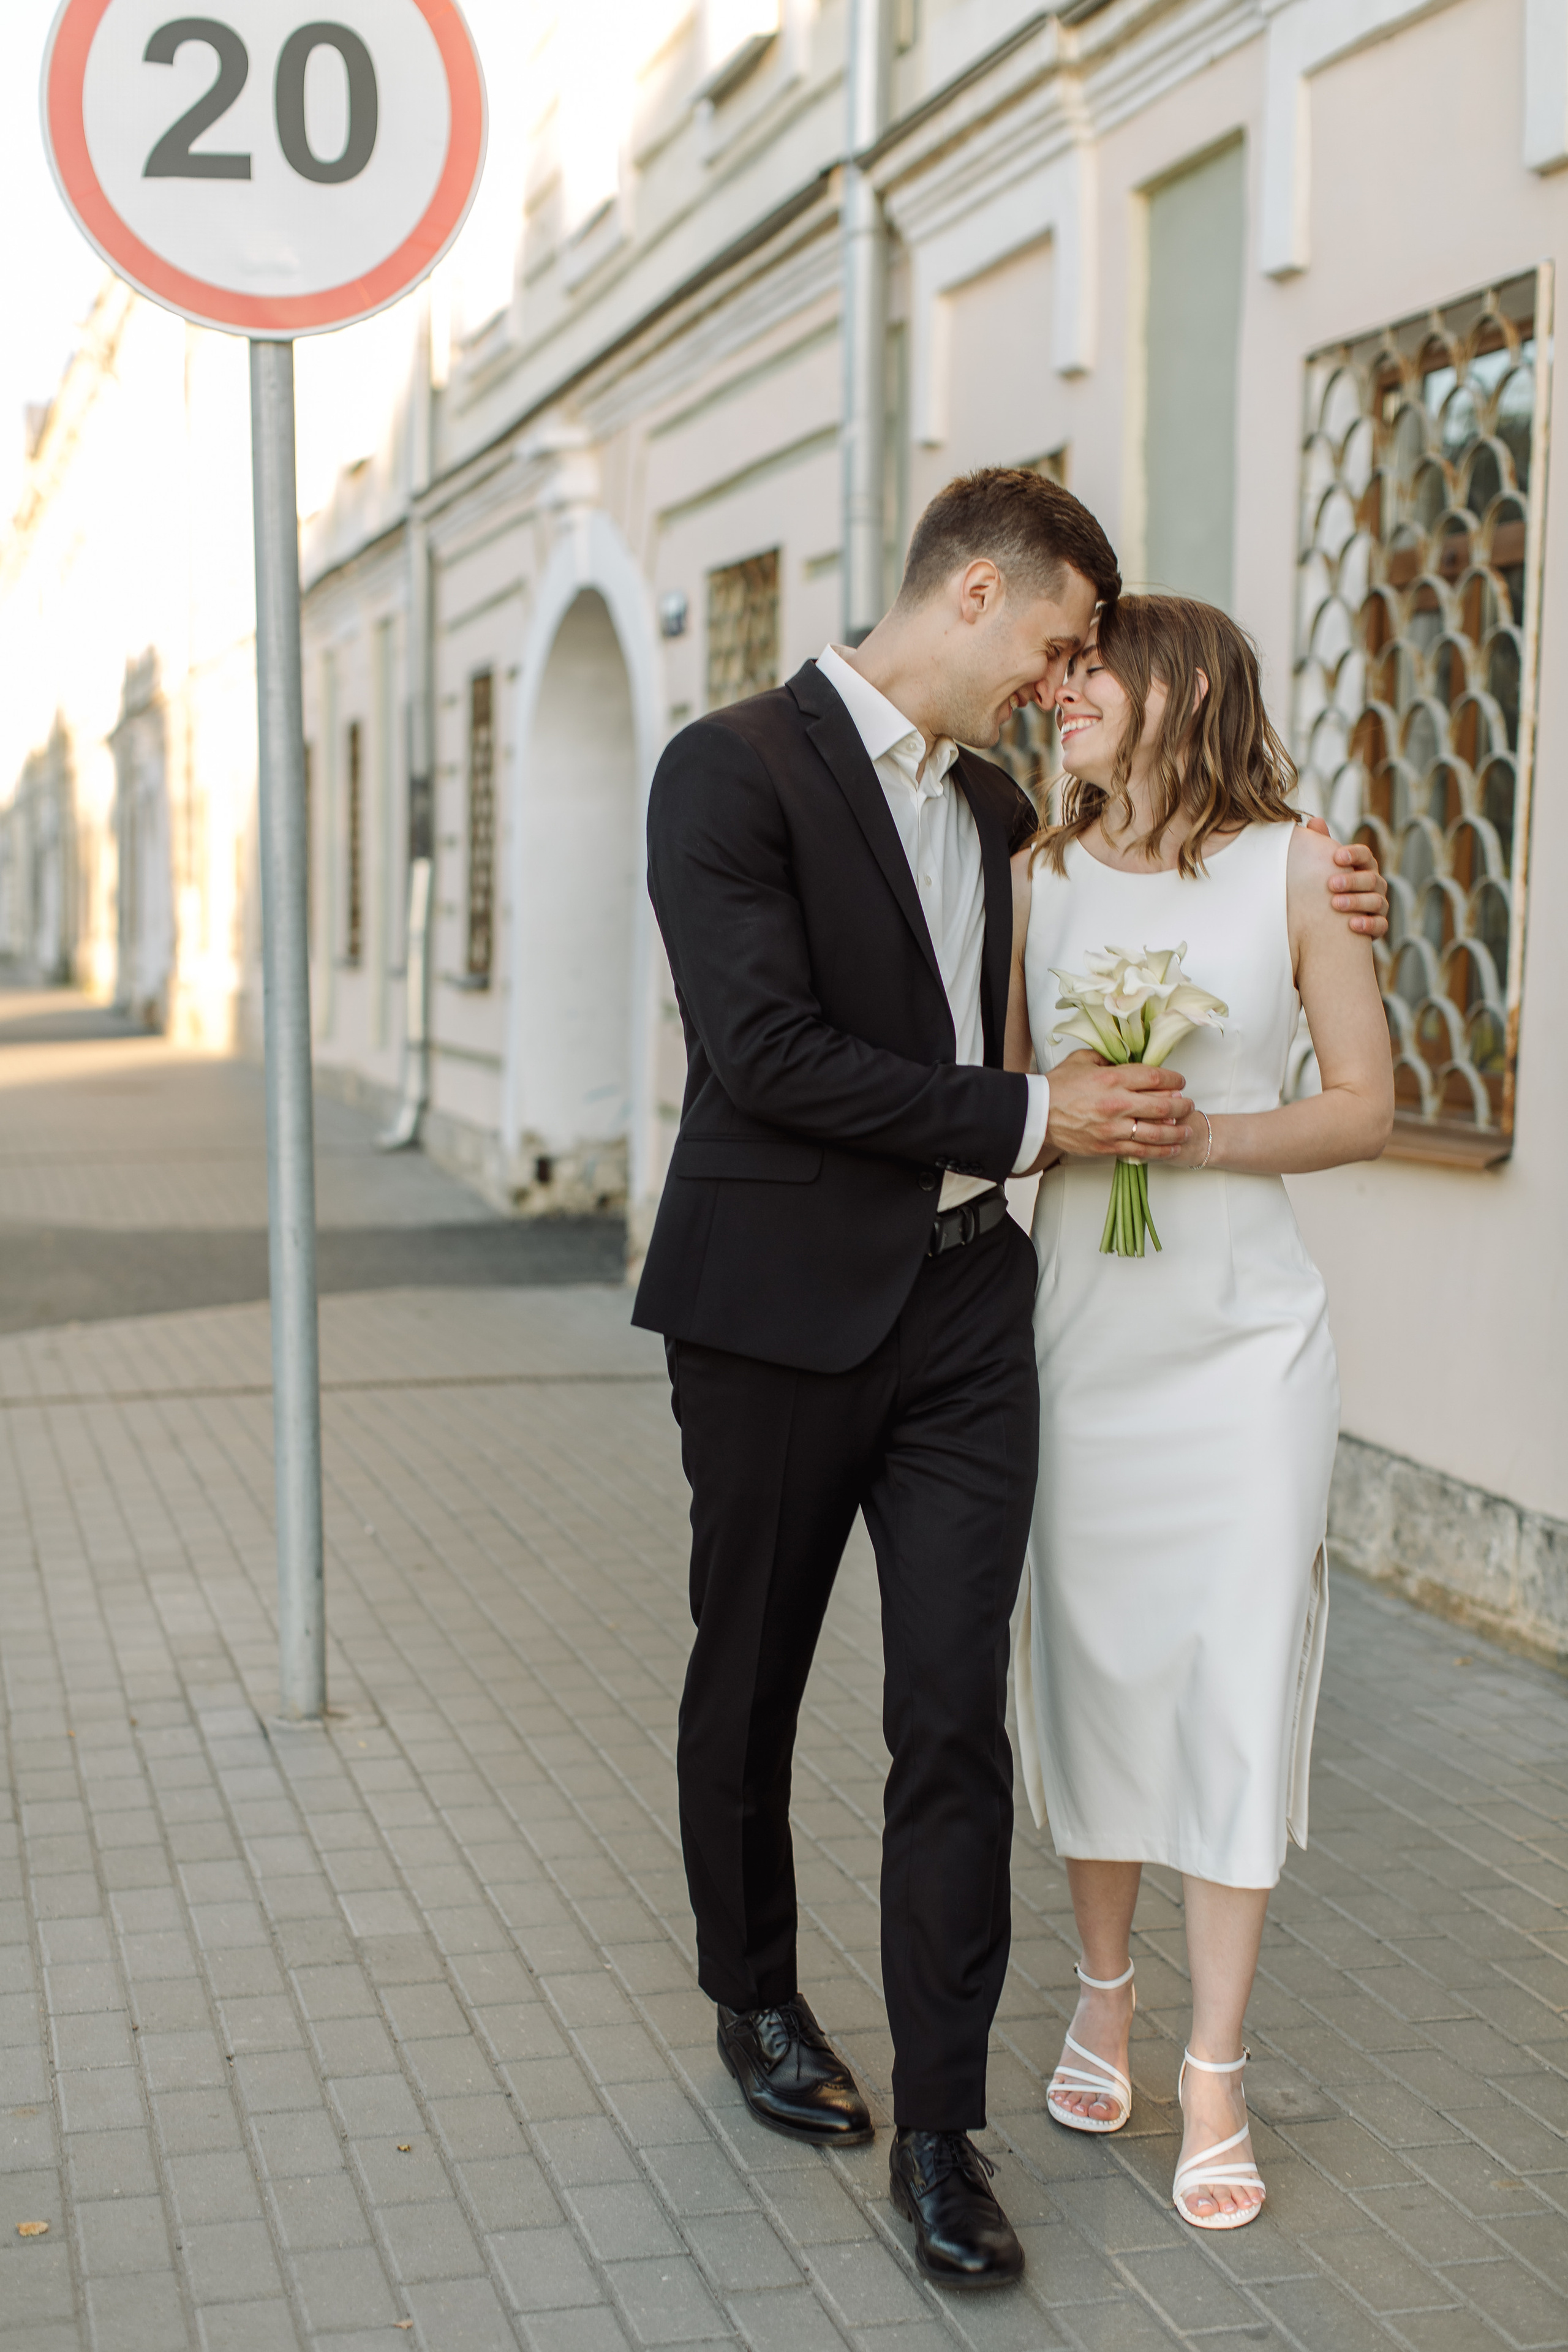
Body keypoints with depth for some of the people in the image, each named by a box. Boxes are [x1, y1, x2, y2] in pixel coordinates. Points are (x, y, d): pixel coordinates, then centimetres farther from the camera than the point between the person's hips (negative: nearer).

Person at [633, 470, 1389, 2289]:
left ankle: (940, 2133, 6)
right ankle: (756, 2002, 36)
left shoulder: (995, 805, 13)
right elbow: (766, 1051, -19)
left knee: (955, 1722, -1)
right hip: (781, 1312, -5)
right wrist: (1032, 1117, -16)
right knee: (749, 1685, 13)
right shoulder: (734, 769, -10)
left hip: (959, 1315, 5)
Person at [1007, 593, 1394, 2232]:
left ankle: (1214, 2078, 11)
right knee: (1088, 1666, 9)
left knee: (1236, 1684, -1)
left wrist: (1203, 1133, -15)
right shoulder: (1036, 876, 6)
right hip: (1078, 1325, 2)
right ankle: (1103, 1994, 30)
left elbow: (1364, 1105, 0)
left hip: (1244, 1336, -2)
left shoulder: (1297, 868, -2)